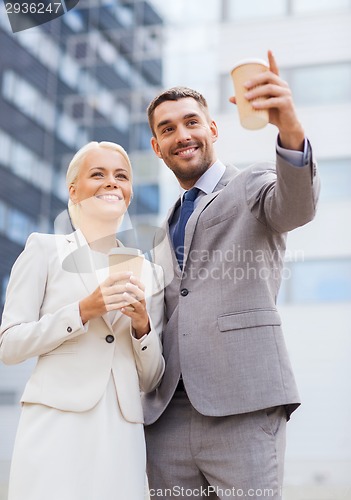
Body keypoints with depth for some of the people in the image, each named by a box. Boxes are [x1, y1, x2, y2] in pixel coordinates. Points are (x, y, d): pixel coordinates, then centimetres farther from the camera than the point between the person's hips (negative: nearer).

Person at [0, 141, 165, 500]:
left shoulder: (148, 273, 13)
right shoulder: (45, 250, 4)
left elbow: (149, 380, 14)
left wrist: (142, 325, -5)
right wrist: (83, 311, -12)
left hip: (122, 432, 3)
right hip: (57, 424, -3)